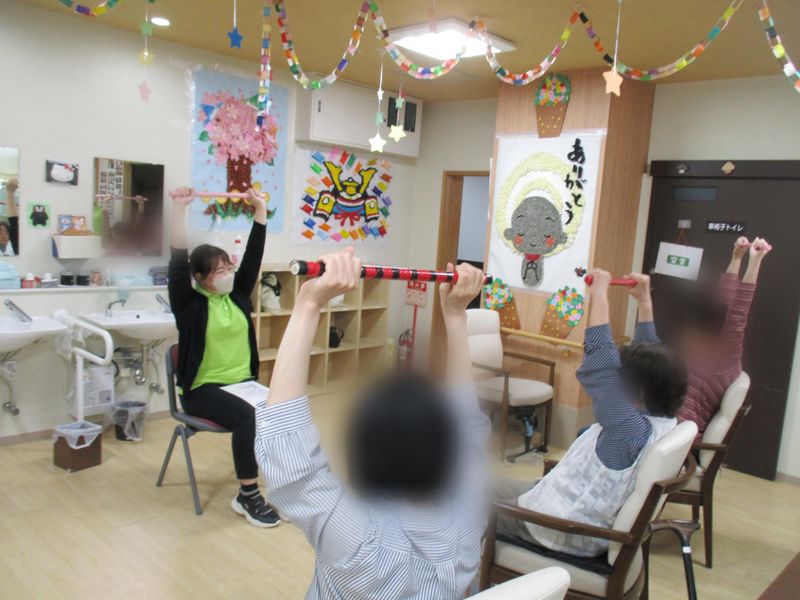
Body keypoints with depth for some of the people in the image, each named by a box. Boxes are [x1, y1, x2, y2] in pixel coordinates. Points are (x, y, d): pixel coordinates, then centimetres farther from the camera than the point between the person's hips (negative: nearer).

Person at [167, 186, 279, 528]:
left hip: (243, 381, 5)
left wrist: (260, 211, 2)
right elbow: (178, 264, -19)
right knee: (247, 415, -32)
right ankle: (248, 497, -19)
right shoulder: (189, 303, -5)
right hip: (203, 389, -5)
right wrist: (179, 210, -27)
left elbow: (253, 255, 6)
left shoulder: (237, 294, 8)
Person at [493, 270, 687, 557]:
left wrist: (600, 293, -32)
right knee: (509, 485, 25)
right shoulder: (665, 420, -7)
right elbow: (650, 356, 5)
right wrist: (644, 302, 7)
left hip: (561, 530, -9)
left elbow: (602, 364, -39)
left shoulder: (630, 430, -32)